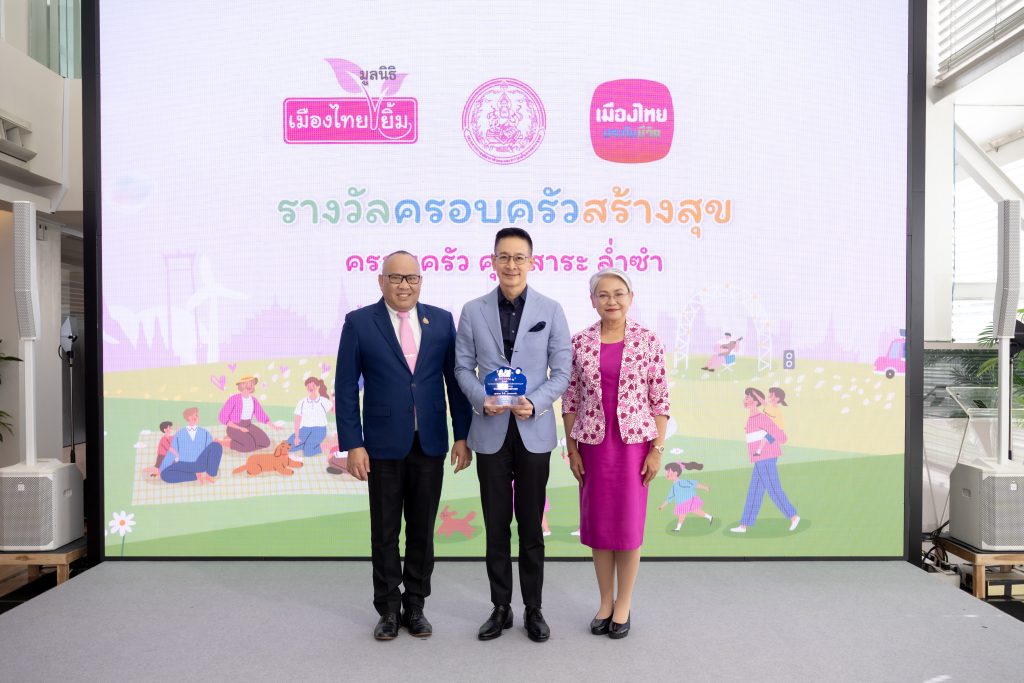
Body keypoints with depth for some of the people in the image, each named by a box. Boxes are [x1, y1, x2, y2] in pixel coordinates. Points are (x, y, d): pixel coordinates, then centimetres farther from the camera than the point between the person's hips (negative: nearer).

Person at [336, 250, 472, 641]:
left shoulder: (441, 320, 3)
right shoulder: (359, 322, -3)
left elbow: (455, 380, 5)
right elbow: (346, 388, -4)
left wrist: (462, 435, 1)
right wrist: (352, 445, -9)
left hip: (431, 444, 2)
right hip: (384, 445, -2)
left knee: (422, 531, 12)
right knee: (385, 533, 10)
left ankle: (415, 605, 28)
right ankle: (388, 609, 27)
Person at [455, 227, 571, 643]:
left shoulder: (551, 310, 1)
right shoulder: (473, 311, 3)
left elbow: (562, 371, -1)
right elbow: (463, 367, 4)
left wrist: (534, 403, -17)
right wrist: (482, 401, -15)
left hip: (534, 431, -1)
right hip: (491, 432, 1)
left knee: (531, 525, 9)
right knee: (496, 525, 10)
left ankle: (533, 609, 25)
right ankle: (500, 608, 26)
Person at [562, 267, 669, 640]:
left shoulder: (648, 341, -4)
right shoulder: (579, 343, 0)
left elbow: (659, 400, -2)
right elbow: (570, 399, 3)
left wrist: (657, 449, -5)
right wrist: (571, 448, 1)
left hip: (634, 442, -1)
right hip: (593, 443, 2)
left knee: (629, 524, 7)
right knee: (597, 523, 10)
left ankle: (624, 603, 25)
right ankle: (605, 601, 29)